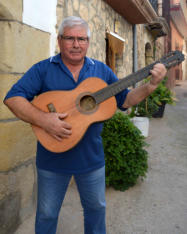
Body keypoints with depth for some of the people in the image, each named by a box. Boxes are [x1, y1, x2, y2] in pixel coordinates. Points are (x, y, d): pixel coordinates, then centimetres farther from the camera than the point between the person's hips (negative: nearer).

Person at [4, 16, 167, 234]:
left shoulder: (102, 70, 3)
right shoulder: (43, 69, -7)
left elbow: (125, 100, 5)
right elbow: (12, 98, -14)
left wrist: (151, 85, -10)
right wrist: (43, 119, -29)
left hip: (92, 158, 3)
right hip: (52, 159, -2)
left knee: (96, 208, 21)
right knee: (46, 215, 15)